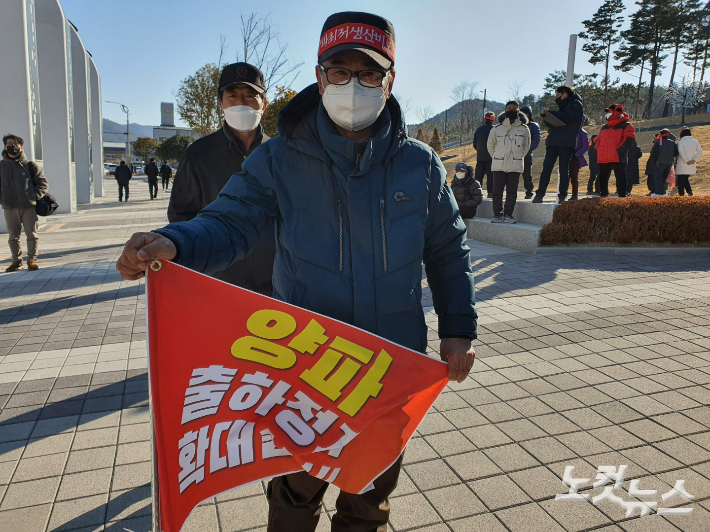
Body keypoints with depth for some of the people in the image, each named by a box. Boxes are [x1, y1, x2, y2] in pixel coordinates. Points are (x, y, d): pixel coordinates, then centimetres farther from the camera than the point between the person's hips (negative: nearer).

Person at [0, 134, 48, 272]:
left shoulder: (30, 165, 3)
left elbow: (43, 183, 3)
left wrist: (34, 197, -9)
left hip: (29, 207, -2)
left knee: (32, 234, 1)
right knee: (13, 236, 8)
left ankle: (32, 259, 12)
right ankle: (17, 260, 18)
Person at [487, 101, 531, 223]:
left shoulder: (524, 129, 5)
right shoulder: (497, 129, 3)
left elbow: (526, 147, 18)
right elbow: (490, 145, 16)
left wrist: (518, 158, 13)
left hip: (515, 167, 1)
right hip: (499, 166, 0)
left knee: (512, 192, 2)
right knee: (497, 191, -2)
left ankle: (508, 214, 10)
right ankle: (497, 214, 7)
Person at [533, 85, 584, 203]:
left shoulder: (576, 105, 5)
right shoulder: (563, 106, 28)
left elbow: (566, 117, -13)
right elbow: (551, 124, 23)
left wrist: (549, 113, -4)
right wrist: (546, 116, 4)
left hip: (567, 143, -6)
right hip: (553, 142, 6)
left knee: (564, 169, -4)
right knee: (546, 168, -4)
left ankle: (562, 195, 1)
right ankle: (539, 194, -8)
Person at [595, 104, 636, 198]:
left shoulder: (626, 126, 0)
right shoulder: (604, 127, 21)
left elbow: (629, 141, -11)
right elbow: (599, 140, 28)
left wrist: (619, 151, -19)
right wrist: (598, 152, 11)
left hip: (618, 159, -6)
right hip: (603, 159, 6)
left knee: (620, 178, -6)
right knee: (602, 179, 10)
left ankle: (622, 197, -6)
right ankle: (603, 195, 21)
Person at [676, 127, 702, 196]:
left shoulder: (681, 142, -9)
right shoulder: (695, 142, 8)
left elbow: (682, 153, -20)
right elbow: (700, 152, 1)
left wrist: (687, 161, -14)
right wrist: (694, 160, -4)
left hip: (682, 165, -5)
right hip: (692, 166, 5)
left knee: (681, 180, 3)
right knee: (686, 179, 19)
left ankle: (681, 193, 2)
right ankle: (689, 191, 4)